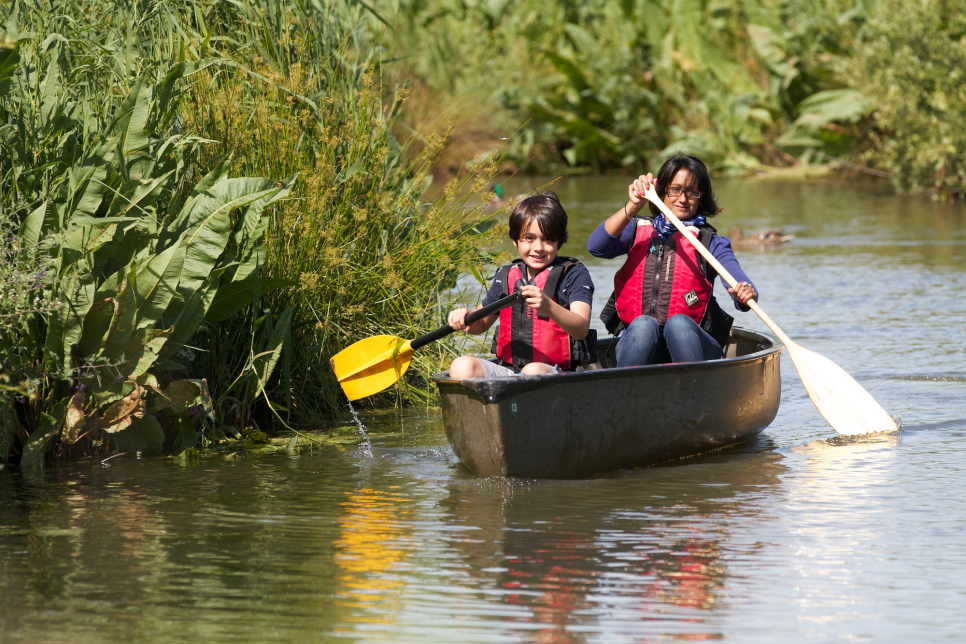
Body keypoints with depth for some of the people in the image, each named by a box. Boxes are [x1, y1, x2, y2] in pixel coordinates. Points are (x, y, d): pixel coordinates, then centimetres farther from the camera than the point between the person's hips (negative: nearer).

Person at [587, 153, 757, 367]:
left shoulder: (710, 242, 11)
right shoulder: (639, 230, 17)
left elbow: (739, 281, -6)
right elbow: (596, 247, -3)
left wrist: (745, 294, -31)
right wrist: (633, 207, -13)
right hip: (637, 343, 1)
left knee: (678, 323, -33)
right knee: (643, 325, -32)